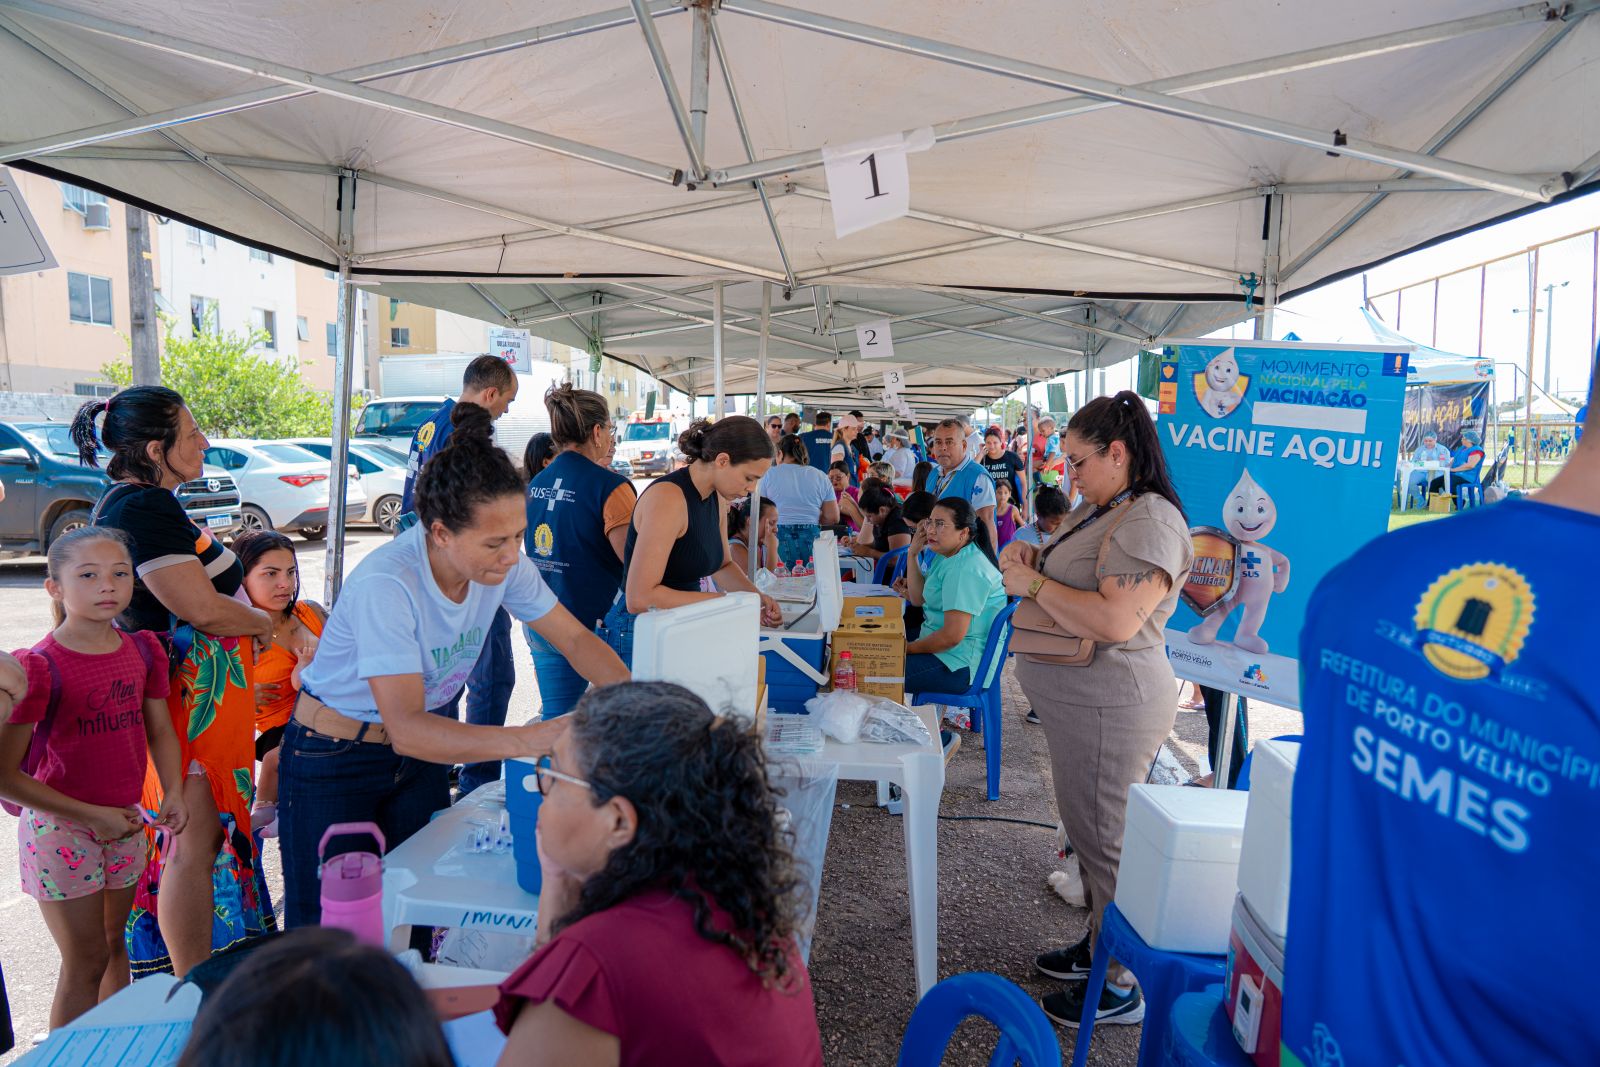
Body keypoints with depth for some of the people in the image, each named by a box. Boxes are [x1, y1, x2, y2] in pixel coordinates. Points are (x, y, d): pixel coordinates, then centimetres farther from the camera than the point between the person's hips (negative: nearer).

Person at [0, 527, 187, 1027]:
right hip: (60, 826, -5)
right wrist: (90, 815, -18)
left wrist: (174, 792, -5)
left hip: (126, 822, 6)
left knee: (114, 943, 20)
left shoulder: (143, 649, -1)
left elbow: (160, 730, 9)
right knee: (85, 960, 4)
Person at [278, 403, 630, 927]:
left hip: (419, 752, 5)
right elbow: (407, 729, -37)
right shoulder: (386, 584, -33)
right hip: (333, 761, -5)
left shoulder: (504, 563, -15)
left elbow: (575, 638, -5)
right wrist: (535, 739, -48)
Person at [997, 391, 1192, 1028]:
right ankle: (1098, 946, 38)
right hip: (1079, 698, 10)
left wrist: (1032, 584, -19)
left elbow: (1115, 623, -30)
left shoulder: (1150, 522, -19)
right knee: (1086, 829, 20)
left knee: (1104, 838, 2)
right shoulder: (1095, 510, 12)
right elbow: (1067, 581, 25)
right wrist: (1027, 560, 3)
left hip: (1111, 705, -10)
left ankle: (1121, 987, 19)